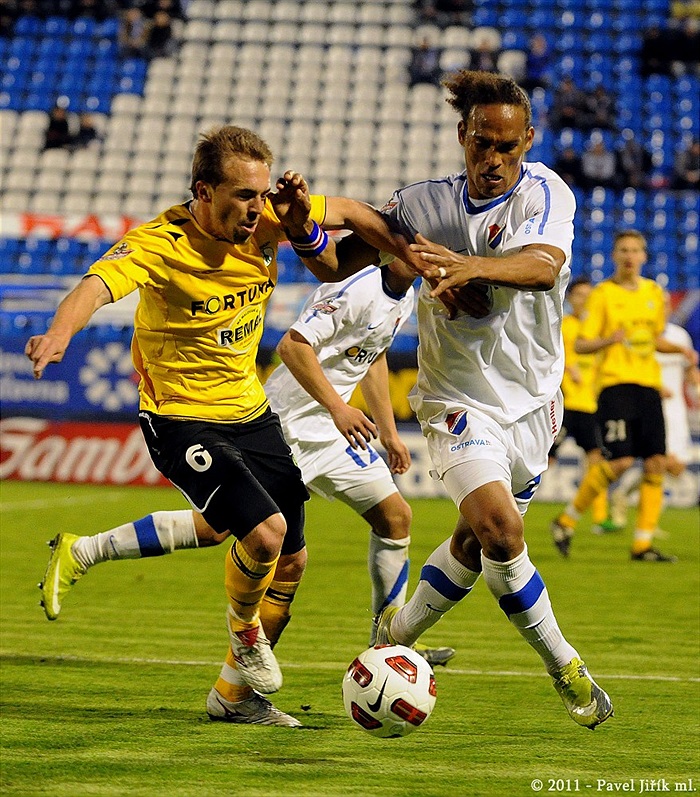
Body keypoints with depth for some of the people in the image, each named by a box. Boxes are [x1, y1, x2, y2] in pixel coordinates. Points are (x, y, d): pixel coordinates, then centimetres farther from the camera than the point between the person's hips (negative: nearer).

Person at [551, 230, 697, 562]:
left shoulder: (654, 292, 14)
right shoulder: (603, 294, -2)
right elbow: (581, 345, -4)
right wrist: (611, 339, -22)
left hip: (649, 385, 6)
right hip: (615, 384, -6)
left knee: (656, 463, -3)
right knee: (620, 460, -16)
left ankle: (643, 544, 3)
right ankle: (567, 520, 1)